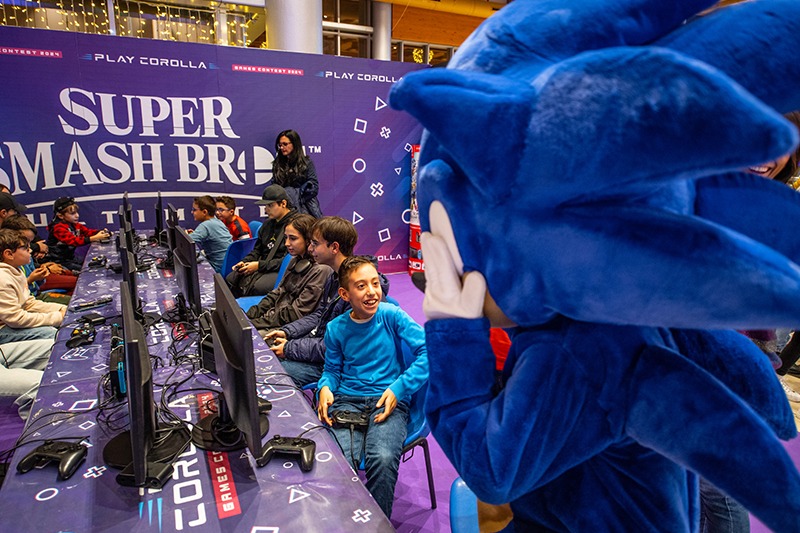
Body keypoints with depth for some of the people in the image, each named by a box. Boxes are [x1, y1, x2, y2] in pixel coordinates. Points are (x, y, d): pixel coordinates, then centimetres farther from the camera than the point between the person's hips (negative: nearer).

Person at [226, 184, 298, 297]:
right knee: (230, 279, -8)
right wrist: (245, 262, 5)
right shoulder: (268, 224, 17)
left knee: (257, 287, -32)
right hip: (262, 268, 8)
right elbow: (257, 250, 26)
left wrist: (259, 265, -16)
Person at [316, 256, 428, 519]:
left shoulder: (391, 315, -3)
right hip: (347, 401, 2)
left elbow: (428, 351, -9)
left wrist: (399, 388, -16)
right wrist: (326, 387, -5)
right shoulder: (336, 329, 6)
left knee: (383, 459, -31)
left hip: (388, 401, -2)